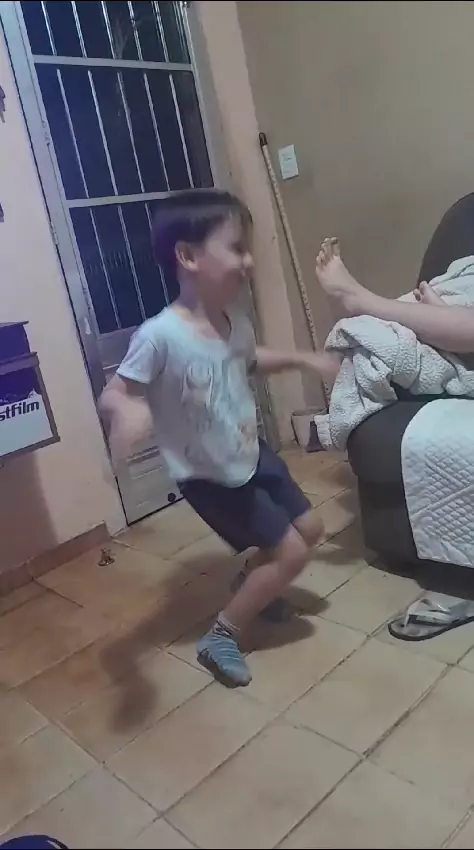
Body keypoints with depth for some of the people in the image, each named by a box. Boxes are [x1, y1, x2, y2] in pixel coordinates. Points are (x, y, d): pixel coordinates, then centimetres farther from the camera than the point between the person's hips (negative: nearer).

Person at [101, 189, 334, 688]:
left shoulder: (235, 323, -5)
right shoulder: (159, 336, -29)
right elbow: (114, 392, -24)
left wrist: (300, 359, 11)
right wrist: (128, 410, -46)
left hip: (253, 457, 8)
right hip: (208, 477, -8)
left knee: (309, 529, 18)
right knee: (290, 551, -5)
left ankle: (251, 585, 45)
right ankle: (220, 636, 15)